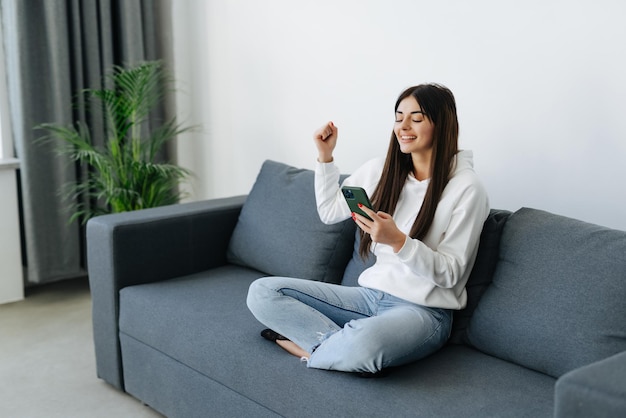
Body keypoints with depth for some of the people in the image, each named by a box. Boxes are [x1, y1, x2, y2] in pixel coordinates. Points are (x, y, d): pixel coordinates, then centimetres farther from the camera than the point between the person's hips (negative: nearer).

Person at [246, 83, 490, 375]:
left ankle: (308, 345, -11)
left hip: (423, 310, -6)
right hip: (371, 294, 6)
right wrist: (325, 158, 9)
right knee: (262, 291, -8)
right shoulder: (379, 170, 8)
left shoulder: (466, 189, -10)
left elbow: (450, 273, -11)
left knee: (364, 344, -42)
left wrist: (398, 241, -26)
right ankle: (341, 344, -17)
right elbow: (329, 213, 21)